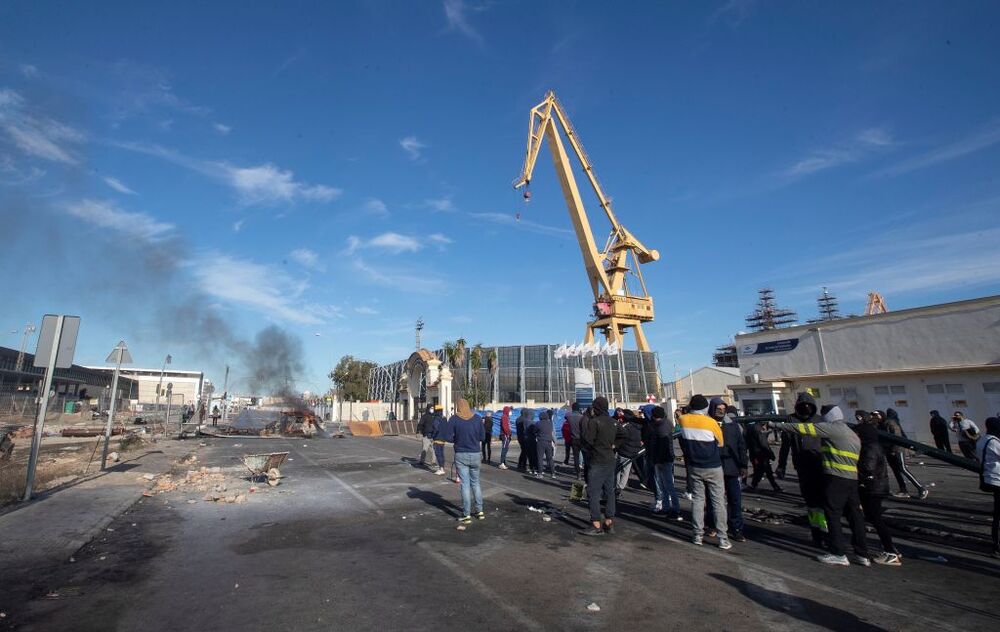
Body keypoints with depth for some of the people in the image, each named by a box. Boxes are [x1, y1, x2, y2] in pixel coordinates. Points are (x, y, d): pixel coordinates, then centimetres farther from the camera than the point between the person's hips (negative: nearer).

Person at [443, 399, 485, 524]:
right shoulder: (477, 418, -1)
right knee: (475, 482, 19)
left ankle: (467, 515, 7)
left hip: (461, 455, -2)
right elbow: (482, 436, 3)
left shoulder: (454, 419, -9)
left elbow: (448, 437, -11)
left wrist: (457, 440, 7)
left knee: (465, 484, 4)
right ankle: (480, 511, 24)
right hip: (475, 454, 3)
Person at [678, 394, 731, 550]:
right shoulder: (711, 422, -15)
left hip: (694, 468, 3)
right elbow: (721, 443, -1)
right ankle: (722, 539, 6)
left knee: (698, 499, 12)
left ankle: (698, 535, 14)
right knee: (718, 501, 4)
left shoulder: (683, 420, -7)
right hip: (713, 468, -3)